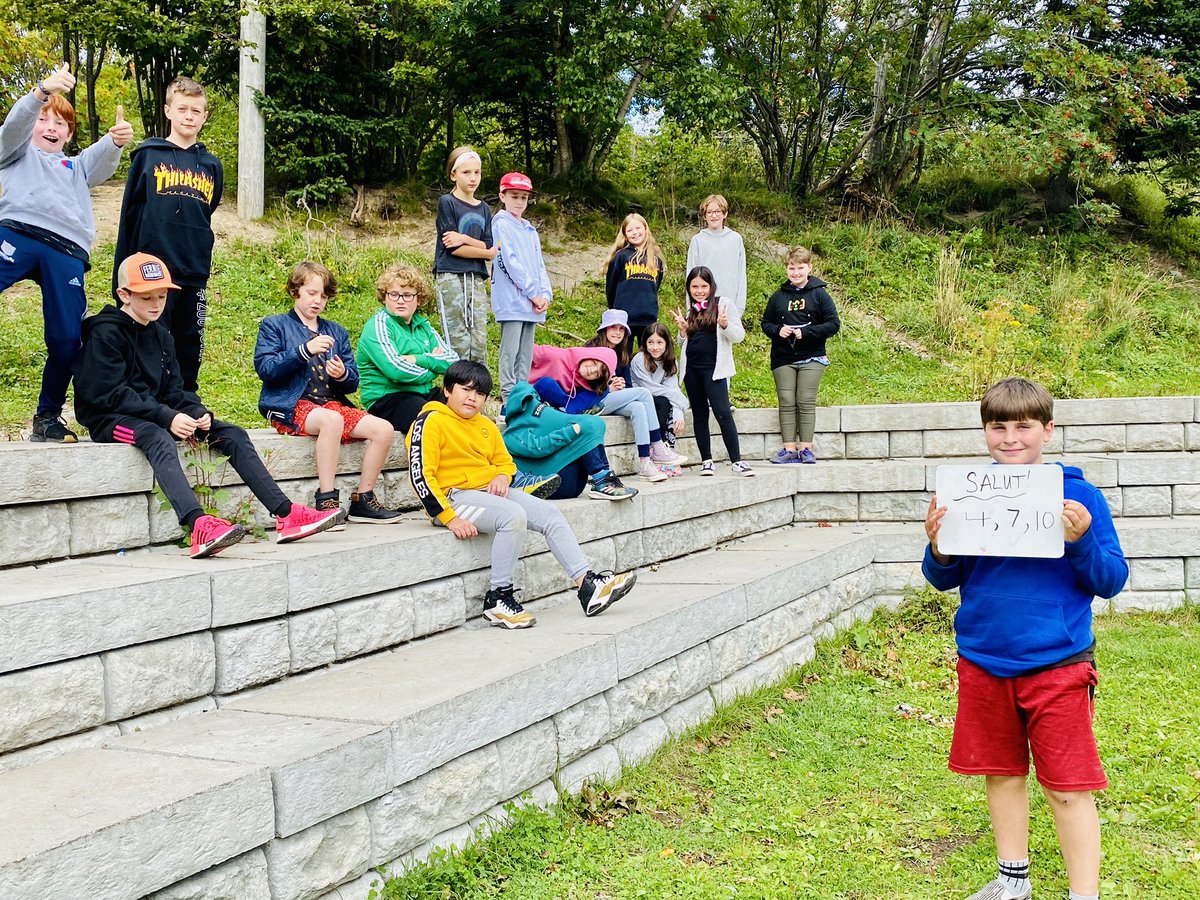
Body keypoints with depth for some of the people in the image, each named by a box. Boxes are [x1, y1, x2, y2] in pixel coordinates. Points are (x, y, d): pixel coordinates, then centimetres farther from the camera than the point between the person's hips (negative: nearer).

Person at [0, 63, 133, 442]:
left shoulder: (76, 166, 37)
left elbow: (102, 163, 16)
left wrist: (116, 141, -7)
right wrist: (44, 90, -12)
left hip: (67, 253, 3)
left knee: (66, 341, -4)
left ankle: (48, 417, 11)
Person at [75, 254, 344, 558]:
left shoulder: (160, 336, 15)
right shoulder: (105, 333, -9)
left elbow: (173, 389, 13)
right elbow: (111, 394, -18)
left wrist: (198, 412, -9)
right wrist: (167, 417, -25)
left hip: (156, 415, 8)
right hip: (111, 419, -8)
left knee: (231, 434, -5)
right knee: (159, 439, -40)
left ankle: (285, 514, -13)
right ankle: (199, 525, -63)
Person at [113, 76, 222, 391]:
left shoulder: (212, 166, 12)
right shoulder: (148, 155, 2)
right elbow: (129, 215, 2)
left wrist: (201, 265, 12)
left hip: (195, 276, 3)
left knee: (189, 354, 9)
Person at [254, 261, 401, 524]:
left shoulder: (336, 332, 24)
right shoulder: (274, 325, 10)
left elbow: (352, 383, 19)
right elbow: (264, 368, -7)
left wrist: (343, 374, -6)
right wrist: (305, 350, -18)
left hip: (333, 403, 6)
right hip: (291, 406, -6)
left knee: (384, 429, -17)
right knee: (332, 420, -38)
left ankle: (363, 500, -8)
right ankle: (326, 500, -35)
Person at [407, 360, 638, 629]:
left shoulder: (486, 425, 17)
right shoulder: (431, 421, -8)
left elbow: (505, 461, 27)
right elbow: (421, 476, -15)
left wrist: (502, 476, 0)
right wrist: (450, 518, -22)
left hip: (490, 491, 9)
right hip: (455, 496, -9)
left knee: (549, 512, -6)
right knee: (513, 515, -31)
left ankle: (587, 586, -10)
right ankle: (498, 598, -21)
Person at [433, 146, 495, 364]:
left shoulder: (484, 209, 15)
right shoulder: (447, 202, 0)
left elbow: (489, 246, 5)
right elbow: (452, 248, -9)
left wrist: (465, 239, -11)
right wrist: (486, 253, -1)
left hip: (476, 280, 5)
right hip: (450, 278, -5)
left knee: (479, 342, 1)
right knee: (459, 343, -9)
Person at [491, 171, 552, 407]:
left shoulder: (531, 230, 20)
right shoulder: (501, 224, -3)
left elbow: (539, 264, 18)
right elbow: (510, 262, -12)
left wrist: (545, 294, 1)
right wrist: (533, 292, -13)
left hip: (532, 303, 7)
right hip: (512, 299, -7)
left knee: (526, 354, 8)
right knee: (510, 351, -8)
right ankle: (508, 400, -7)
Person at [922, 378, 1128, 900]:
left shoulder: (1077, 495, -6)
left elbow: (1112, 581, -4)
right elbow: (943, 580, 8)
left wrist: (1081, 542, -22)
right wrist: (939, 548, -13)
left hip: (1056, 664, -4)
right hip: (983, 659, 4)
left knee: (1068, 788, 0)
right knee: (1001, 773, 17)